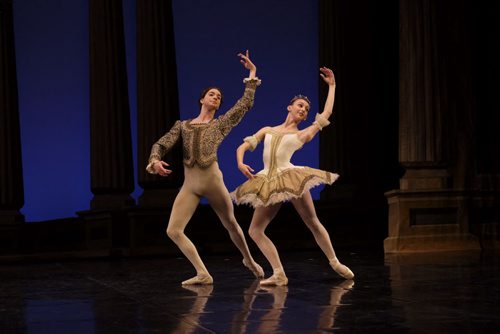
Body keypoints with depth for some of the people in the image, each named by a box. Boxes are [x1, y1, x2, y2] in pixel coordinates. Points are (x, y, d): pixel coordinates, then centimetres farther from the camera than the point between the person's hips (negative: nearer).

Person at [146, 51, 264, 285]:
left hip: (212, 181, -2)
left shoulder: (221, 123, 10)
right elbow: (161, 144, 8)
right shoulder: (182, 125, 14)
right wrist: (155, 160, -14)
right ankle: (203, 274, -5)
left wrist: (252, 75, 8)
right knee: (173, 231, -12)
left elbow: (245, 104, 6)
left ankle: (249, 260, 39)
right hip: (189, 185, 2)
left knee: (230, 224, 13)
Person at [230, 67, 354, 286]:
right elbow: (243, 147, 16)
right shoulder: (267, 130, 21)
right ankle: (279, 274, -5)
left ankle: (335, 263, 16)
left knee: (313, 223, 0)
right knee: (255, 230, -7)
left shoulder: (303, 135, 16)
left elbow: (326, 114, 14)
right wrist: (240, 163, -6)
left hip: (292, 177, -2)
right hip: (270, 184, 2)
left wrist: (332, 85, 21)